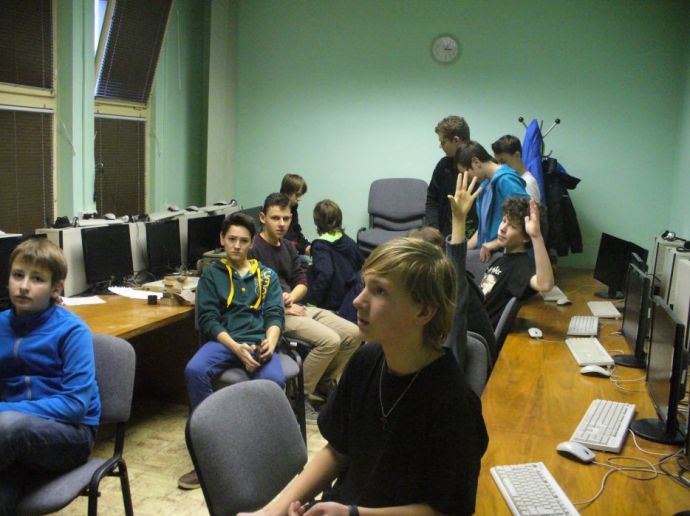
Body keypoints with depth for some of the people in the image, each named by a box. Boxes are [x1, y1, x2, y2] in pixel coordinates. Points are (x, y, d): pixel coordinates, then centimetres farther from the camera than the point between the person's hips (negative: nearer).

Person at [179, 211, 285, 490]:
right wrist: (236, 348, -14)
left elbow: (275, 315, 9)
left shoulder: (267, 275, 20)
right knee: (194, 371, -32)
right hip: (223, 340, 0)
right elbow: (208, 319, 3)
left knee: (274, 380, -33)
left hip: (258, 341, 0)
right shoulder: (212, 275, 15)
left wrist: (270, 341, -15)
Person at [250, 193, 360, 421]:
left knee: (353, 334, -4)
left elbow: (302, 282, 13)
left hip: (296, 306, 8)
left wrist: (291, 297, -10)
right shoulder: (254, 248, -9)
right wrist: (284, 306, -11)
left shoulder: (288, 247, 17)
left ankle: (324, 383, 14)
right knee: (329, 340, -26)